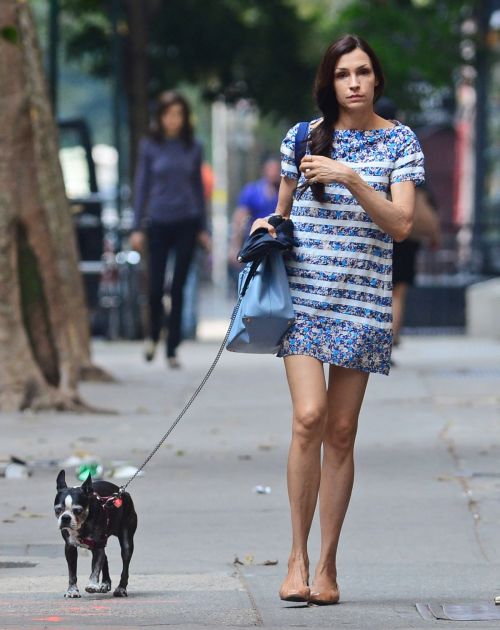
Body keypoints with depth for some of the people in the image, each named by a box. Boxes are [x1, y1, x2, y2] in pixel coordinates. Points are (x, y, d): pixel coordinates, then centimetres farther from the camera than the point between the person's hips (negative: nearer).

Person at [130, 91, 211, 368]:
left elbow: (198, 187, 11)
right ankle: (154, 335, 25)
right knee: (156, 286, -2)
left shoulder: (192, 148, 6)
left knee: (178, 287, 1)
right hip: (159, 221, -1)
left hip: (186, 223, 1)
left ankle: (172, 348, 7)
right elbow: (141, 186, 3)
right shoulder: (150, 146, 2)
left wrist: (203, 228, 8)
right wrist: (138, 228, -1)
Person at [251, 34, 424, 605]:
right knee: (309, 416, -16)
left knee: (341, 431, 2)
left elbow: (401, 223, -7)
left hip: (362, 301, 0)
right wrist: (269, 227, -2)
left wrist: (350, 178, -18)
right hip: (303, 295, 0)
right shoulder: (302, 138, 7)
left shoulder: (399, 142, 4)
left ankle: (327, 563, 9)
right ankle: (297, 556, -8)